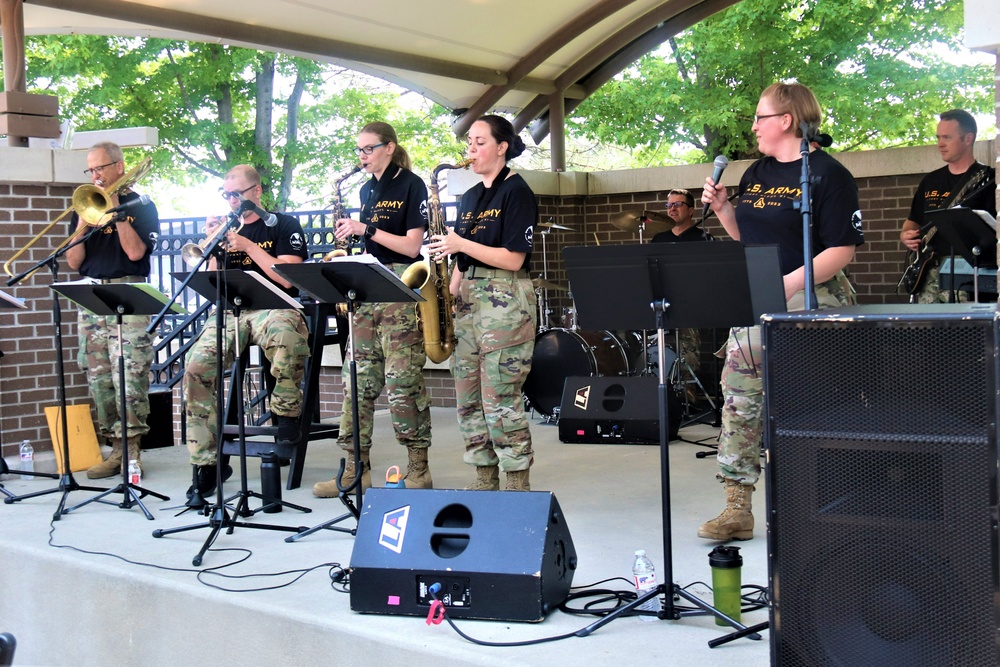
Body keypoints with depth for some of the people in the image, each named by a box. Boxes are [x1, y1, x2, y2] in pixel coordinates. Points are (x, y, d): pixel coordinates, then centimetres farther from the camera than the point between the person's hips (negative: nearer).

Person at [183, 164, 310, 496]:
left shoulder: (283, 225, 8)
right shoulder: (224, 227, 20)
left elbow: (287, 278, -6)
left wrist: (248, 246, -9)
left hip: (274, 306, -4)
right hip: (229, 310, 4)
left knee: (288, 339, -42)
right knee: (196, 366, -25)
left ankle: (286, 412, -13)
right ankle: (207, 463, -16)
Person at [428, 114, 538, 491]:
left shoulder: (516, 192, -5)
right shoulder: (470, 197, 18)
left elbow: (513, 259, -13)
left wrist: (460, 244, -17)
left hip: (505, 301, -8)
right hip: (468, 299, 8)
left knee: (501, 401, -9)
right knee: (467, 399, 7)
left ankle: (518, 486, 1)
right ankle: (484, 481, 17)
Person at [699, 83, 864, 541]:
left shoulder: (827, 174, -7)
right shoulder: (756, 174, 15)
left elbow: (842, 250, -14)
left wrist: (788, 284, -22)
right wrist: (722, 209, 6)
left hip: (810, 301, -7)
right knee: (739, 399, 2)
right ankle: (737, 510, 7)